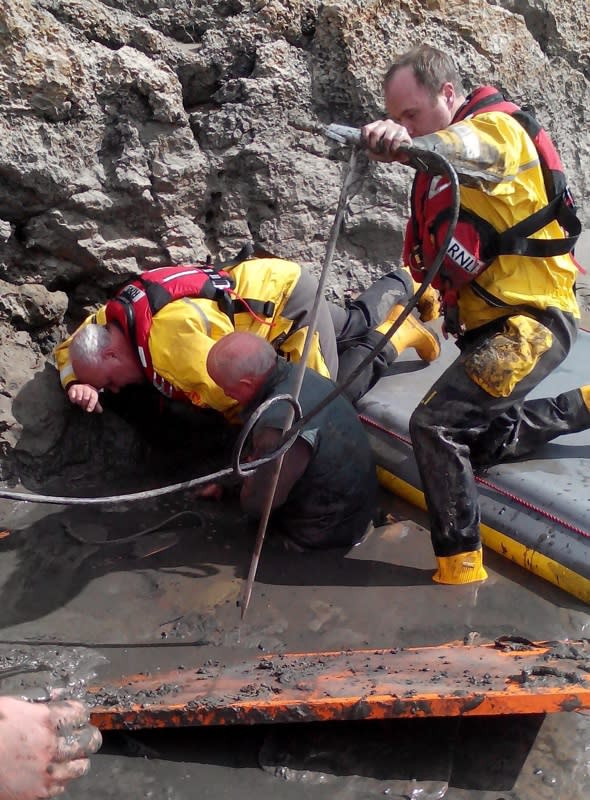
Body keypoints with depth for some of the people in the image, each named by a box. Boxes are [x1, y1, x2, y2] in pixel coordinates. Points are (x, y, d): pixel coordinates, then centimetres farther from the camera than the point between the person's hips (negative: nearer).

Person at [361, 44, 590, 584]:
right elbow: (434, 251, 23)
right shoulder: (440, 168, 16)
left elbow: (467, 147, -40)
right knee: (485, 446, 20)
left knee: (436, 424, -22)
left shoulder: (497, 126, -13)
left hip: (531, 320, -10)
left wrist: (410, 144, -59)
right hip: (487, 323, 10)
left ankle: (459, 571, -13)